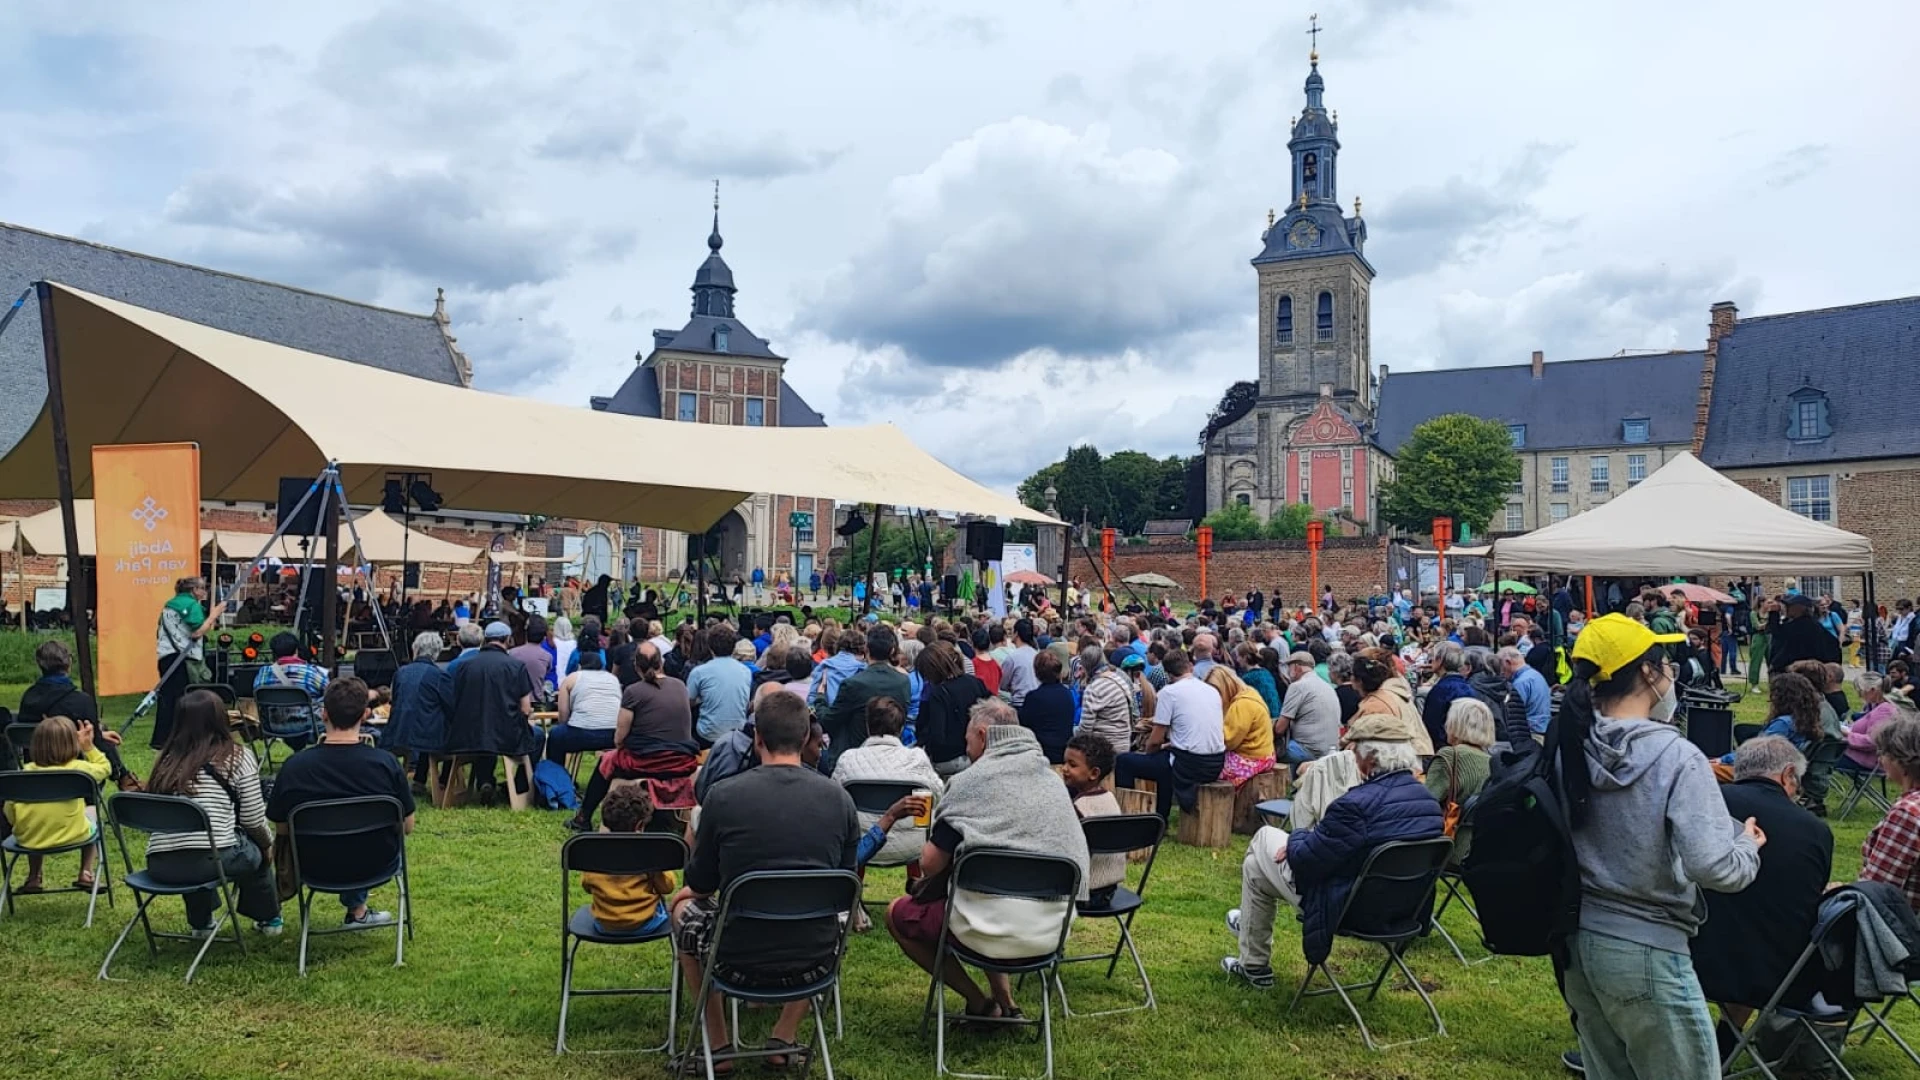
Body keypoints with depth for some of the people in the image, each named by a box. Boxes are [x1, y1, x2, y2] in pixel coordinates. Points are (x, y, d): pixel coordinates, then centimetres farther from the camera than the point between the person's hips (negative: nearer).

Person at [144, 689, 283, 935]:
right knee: (256, 849, 26)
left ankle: (200, 922, 38)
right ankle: (269, 918, 38)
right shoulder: (237, 757, 3)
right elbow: (254, 820, 3)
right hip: (210, 859, -4)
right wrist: (268, 843, 24)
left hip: (159, 867, 4)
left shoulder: (167, 758, 14)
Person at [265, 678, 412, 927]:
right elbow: (407, 826, -9)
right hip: (377, 865, -1)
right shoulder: (386, 763, -21)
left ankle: (356, 909, 37)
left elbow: (281, 827, -4)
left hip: (316, 868, 1)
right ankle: (357, 908, 35)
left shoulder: (294, 766, -19)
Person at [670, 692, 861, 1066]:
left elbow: (700, 884, 3)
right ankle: (785, 1039, 29)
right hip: (816, 964, 2)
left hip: (739, 961, -2)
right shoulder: (839, 798, -5)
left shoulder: (723, 795, -12)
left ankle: (718, 1045, 29)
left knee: (682, 904, 29)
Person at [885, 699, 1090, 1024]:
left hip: (995, 932, -7)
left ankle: (980, 1003, 11)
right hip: (1052, 932, 7)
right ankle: (1003, 999, 23)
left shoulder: (971, 781, -8)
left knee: (898, 914, 16)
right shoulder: (1055, 782, 10)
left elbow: (930, 864, -9)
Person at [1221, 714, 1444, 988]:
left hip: (1345, 908, -8)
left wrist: (1295, 841, 2)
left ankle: (1254, 967, 28)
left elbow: (1306, 859, -21)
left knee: (1255, 865, 14)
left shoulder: (1358, 804, -31)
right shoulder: (1429, 802, -6)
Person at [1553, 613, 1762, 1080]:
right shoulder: (1674, 756, -19)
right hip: (1643, 952, -6)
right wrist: (1749, 847, -4)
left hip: (1575, 942, 6)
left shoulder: (1567, 747, -2)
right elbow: (1715, 867, -25)